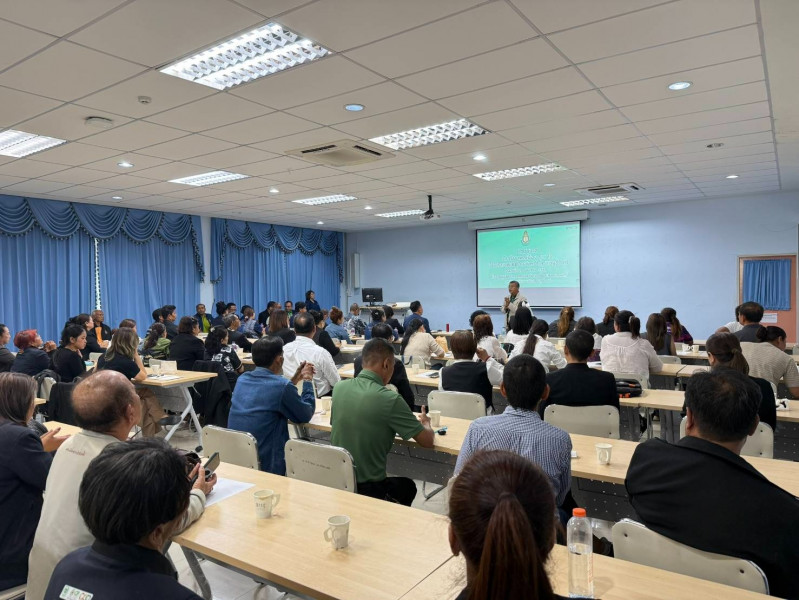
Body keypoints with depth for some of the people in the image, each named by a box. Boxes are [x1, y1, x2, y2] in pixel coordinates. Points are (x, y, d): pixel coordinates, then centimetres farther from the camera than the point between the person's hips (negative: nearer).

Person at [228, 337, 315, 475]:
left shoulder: (242, 379, 3)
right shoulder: (282, 386, -18)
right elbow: (306, 415, -2)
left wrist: (295, 379, 21)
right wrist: (307, 380, 9)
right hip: (266, 465, -7)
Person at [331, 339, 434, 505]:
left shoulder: (339, 388, -5)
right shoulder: (390, 399, -20)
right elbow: (427, 441, -12)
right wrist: (425, 423, 12)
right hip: (368, 489, -5)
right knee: (407, 486, 30)